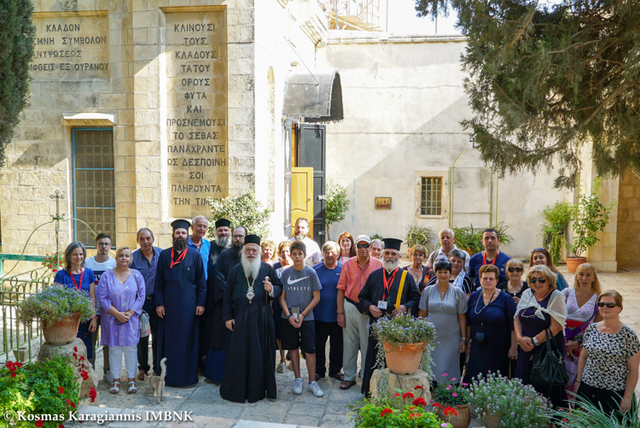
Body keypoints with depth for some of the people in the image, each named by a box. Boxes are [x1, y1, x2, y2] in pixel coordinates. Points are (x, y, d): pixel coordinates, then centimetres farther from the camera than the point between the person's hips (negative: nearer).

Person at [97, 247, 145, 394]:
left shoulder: (137, 275, 3)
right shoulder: (107, 276, 0)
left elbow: (141, 297, 0)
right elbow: (102, 297, -5)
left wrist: (129, 313, -11)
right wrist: (117, 313, -12)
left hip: (131, 318, 0)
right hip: (112, 319, 0)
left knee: (130, 348, 2)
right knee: (114, 348, 4)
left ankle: (131, 379, 12)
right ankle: (115, 380, 14)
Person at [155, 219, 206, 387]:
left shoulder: (195, 255, 2)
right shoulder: (164, 255, 5)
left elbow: (201, 282, 3)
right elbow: (158, 282, 5)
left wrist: (201, 303, -4)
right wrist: (159, 303, -3)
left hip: (189, 305, -1)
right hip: (169, 305, 1)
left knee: (188, 340, 4)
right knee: (168, 340, 5)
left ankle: (188, 375, 15)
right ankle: (167, 375, 17)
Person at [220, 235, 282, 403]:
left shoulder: (267, 269, 5)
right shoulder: (235, 270, 8)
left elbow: (280, 288, 6)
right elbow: (227, 295, 8)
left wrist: (272, 289, -17)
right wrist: (228, 317, 3)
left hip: (262, 318, 0)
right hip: (241, 318, 0)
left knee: (261, 353, 3)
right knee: (239, 353, 2)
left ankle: (257, 389, 15)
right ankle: (236, 389, 13)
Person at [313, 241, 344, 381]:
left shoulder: (343, 270, -1)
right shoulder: (315, 270, -2)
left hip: (337, 315, 1)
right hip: (320, 315, 0)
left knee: (337, 345, 10)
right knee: (319, 345, 9)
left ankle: (335, 370, 26)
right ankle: (319, 370, 25)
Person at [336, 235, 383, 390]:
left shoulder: (378, 265, -2)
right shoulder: (348, 264, 2)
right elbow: (341, 289, 3)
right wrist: (340, 312, -2)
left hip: (370, 310, -1)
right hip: (350, 307, 2)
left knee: (368, 345, 5)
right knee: (349, 343, 9)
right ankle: (349, 377, 22)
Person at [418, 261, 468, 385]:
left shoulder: (458, 292, 0)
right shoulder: (428, 291, 3)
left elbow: (462, 317, 0)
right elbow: (422, 315, 6)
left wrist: (464, 339, -3)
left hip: (451, 339, -1)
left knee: (448, 371, 3)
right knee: (431, 370, 5)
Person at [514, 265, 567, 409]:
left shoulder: (556, 297, -7)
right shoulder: (527, 294, 9)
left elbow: (556, 327, -13)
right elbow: (517, 318, 10)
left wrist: (534, 341, -12)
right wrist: (520, 338, -7)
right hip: (526, 349, 5)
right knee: (525, 387, 7)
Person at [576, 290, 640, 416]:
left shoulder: (628, 335, -9)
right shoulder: (591, 329, 3)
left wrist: (627, 397, -8)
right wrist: (578, 381, 11)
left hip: (615, 394, -3)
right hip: (587, 390, 4)